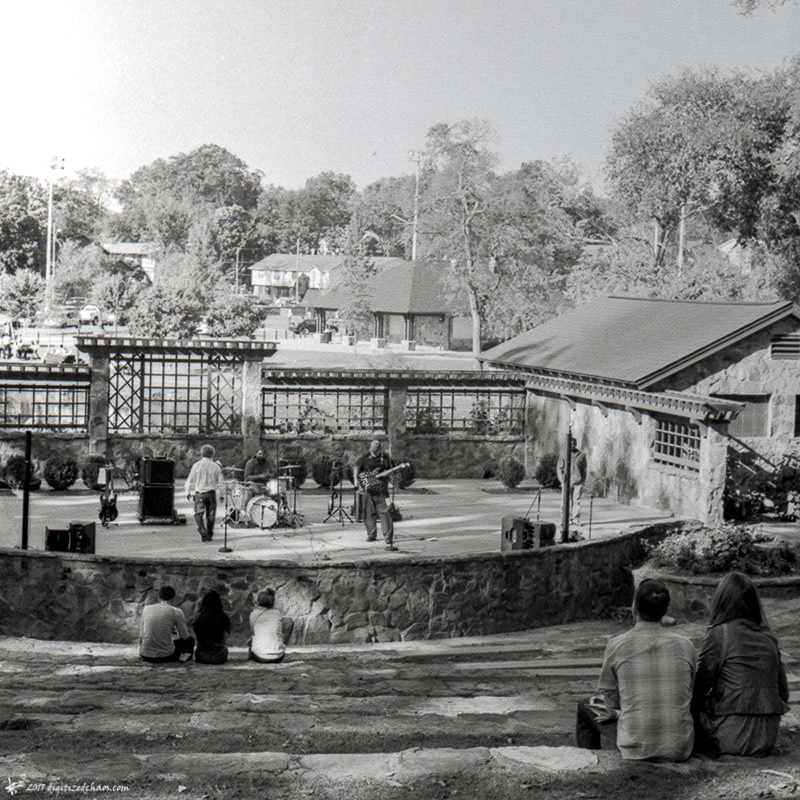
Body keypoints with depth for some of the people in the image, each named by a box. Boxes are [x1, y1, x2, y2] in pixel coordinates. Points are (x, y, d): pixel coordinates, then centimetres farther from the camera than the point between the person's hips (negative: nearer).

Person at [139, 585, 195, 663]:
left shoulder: (146, 608, 7)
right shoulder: (176, 612, -3)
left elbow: (141, 635, 15)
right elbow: (184, 636, 6)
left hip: (145, 656, 2)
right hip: (165, 655, -2)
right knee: (190, 640, 25)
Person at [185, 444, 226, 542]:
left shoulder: (197, 465, -4)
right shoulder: (216, 466, 1)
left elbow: (190, 480, 0)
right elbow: (221, 482, 4)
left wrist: (188, 492, 9)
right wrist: (222, 494, 13)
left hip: (199, 493, -2)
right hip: (211, 493, 2)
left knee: (199, 514, 1)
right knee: (210, 515, 11)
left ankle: (203, 532, -17)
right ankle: (209, 535, 17)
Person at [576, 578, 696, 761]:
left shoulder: (617, 646, -7)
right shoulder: (685, 645, -1)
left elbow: (611, 703, 3)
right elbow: (686, 699, 12)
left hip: (636, 750, -3)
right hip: (681, 750, 3)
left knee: (585, 709, 23)